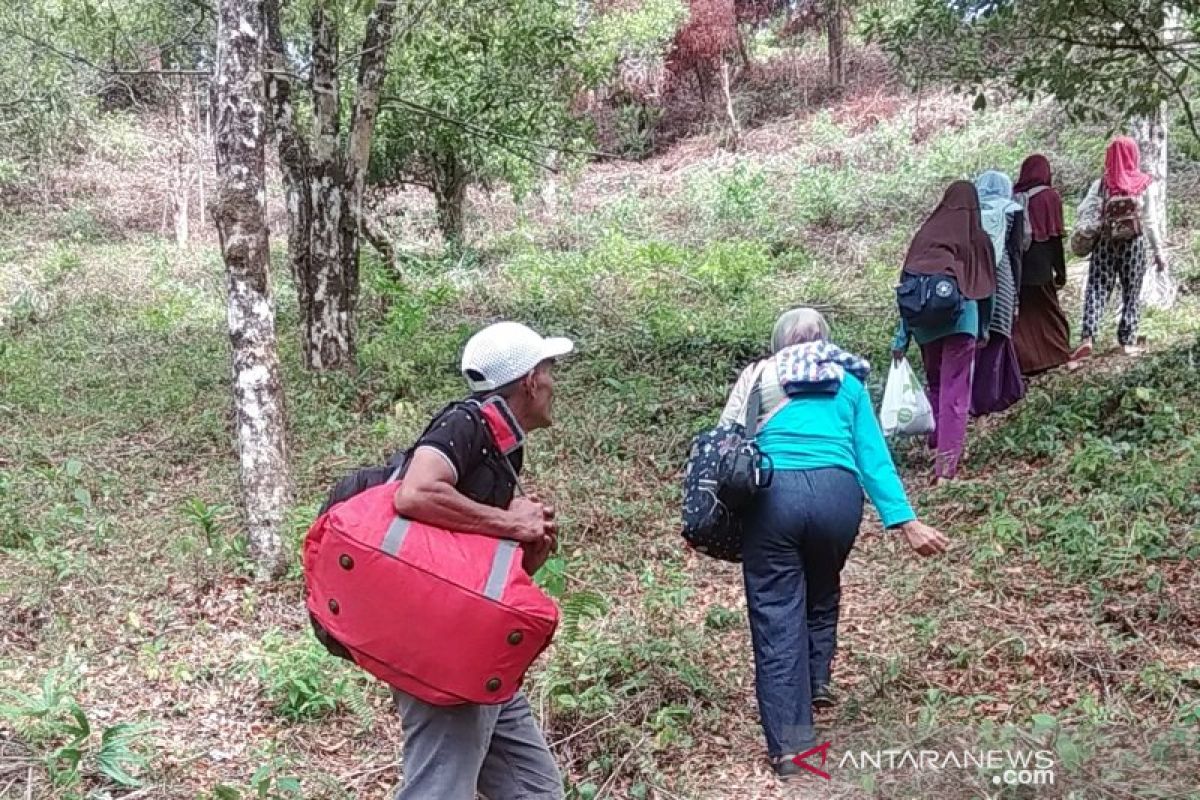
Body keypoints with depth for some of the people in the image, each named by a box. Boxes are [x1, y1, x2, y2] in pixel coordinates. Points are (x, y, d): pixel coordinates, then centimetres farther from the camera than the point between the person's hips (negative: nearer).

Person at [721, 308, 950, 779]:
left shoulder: (759, 378, 21)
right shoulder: (847, 381, 21)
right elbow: (873, 455, 10)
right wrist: (905, 521, 3)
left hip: (773, 495, -1)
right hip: (836, 492, 2)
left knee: (777, 616, 3)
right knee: (822, 590, 30)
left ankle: (789, 745, 0)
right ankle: (818, 681, 36)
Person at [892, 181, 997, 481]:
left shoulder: (925, 235, 2)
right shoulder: (978, 239, 0)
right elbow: (986, 289, 6)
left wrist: (901, 339, 5)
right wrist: (984, 329, 19)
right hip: (962, 318, -2)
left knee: (934, 383, 22)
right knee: (955, 391, -1)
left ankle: (937, 440, 37)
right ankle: (946, 463, -7)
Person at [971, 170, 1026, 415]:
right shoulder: (1012, 211, 10)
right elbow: (1015, 253, 5)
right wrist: (1016, 294, 7)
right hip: (998, 276, -2)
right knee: (994, 338, 4)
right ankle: (986, 399, 5)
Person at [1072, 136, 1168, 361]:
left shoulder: (1100, 184, -2)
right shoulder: (1144, 185, -2)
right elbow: (1149, 223, -1)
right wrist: (1158, 252, 6)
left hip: (1105, 242, 0)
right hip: (1134, 244, 0)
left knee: (1097, 290, 0)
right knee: (1131, 293, 11)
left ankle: (1087, 337, -16)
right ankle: (1128, 341, 10)